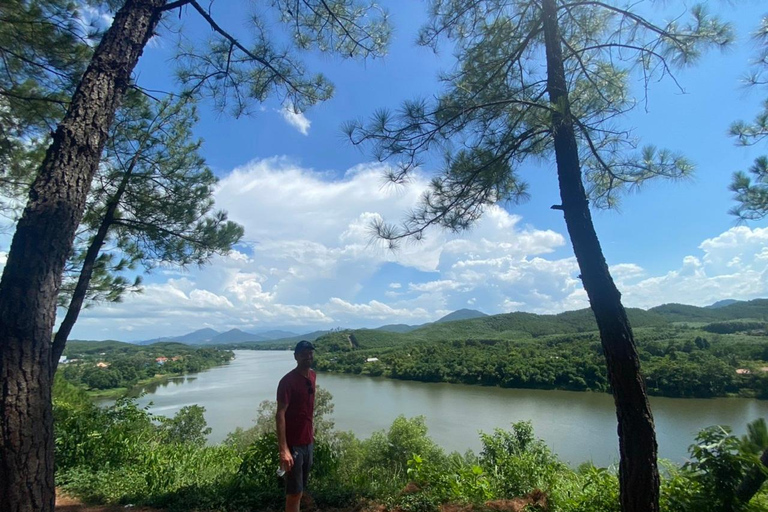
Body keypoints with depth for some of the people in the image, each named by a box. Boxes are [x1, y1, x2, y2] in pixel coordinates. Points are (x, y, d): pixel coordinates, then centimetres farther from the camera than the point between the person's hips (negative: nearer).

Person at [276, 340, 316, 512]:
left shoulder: (312, 375, 4)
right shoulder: (288, 381, -20)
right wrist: (283, 450, -28)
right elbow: (280, 415, -24)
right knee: (294, 491, 3)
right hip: (293, 443, -7)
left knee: (300, 488, 18)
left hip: (308, 441, 7)